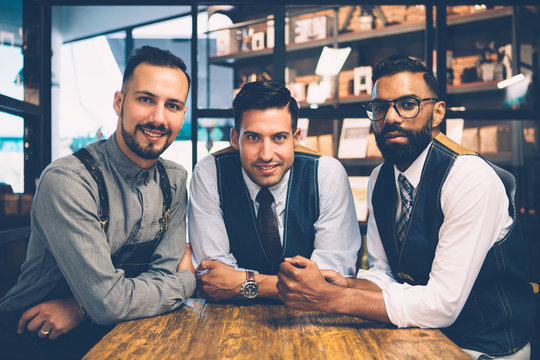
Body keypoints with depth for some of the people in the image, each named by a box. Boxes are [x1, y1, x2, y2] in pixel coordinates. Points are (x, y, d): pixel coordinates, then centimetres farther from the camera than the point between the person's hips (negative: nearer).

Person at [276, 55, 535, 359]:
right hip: (419, 334, 5)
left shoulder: (473, 178, -22)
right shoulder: (379, 180, 0)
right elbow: (382, 271, 5)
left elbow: (443, 303, -26)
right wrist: (348, 286, -17)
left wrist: (329, 298, -29)